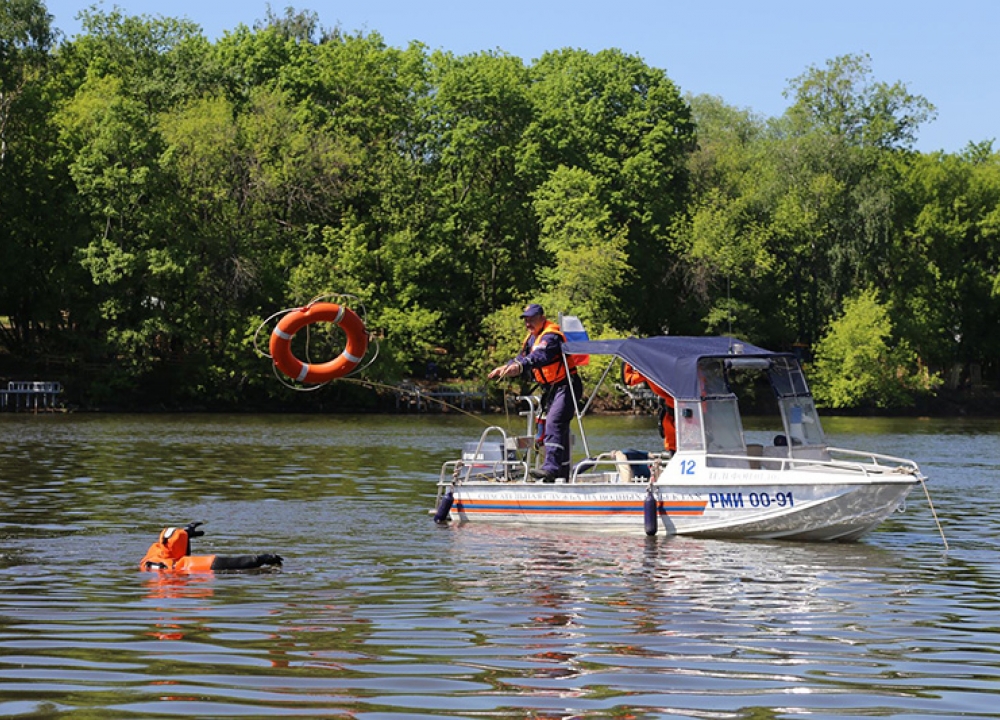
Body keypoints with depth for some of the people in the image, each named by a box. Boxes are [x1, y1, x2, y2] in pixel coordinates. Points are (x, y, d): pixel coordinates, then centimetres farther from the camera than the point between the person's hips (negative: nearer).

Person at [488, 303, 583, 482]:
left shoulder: (551, 336, -18)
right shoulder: (532, 337, 14)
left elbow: (540, 356, -36)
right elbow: (522, 358, 16)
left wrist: (519, 366, -51)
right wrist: (505, 368, -1)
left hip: (565, 386, -10)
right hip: (550, 389, 11)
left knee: (554, 423, -25)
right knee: (559, 428, 13)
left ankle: (551, 467, -37)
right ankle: (563, 473, 18)